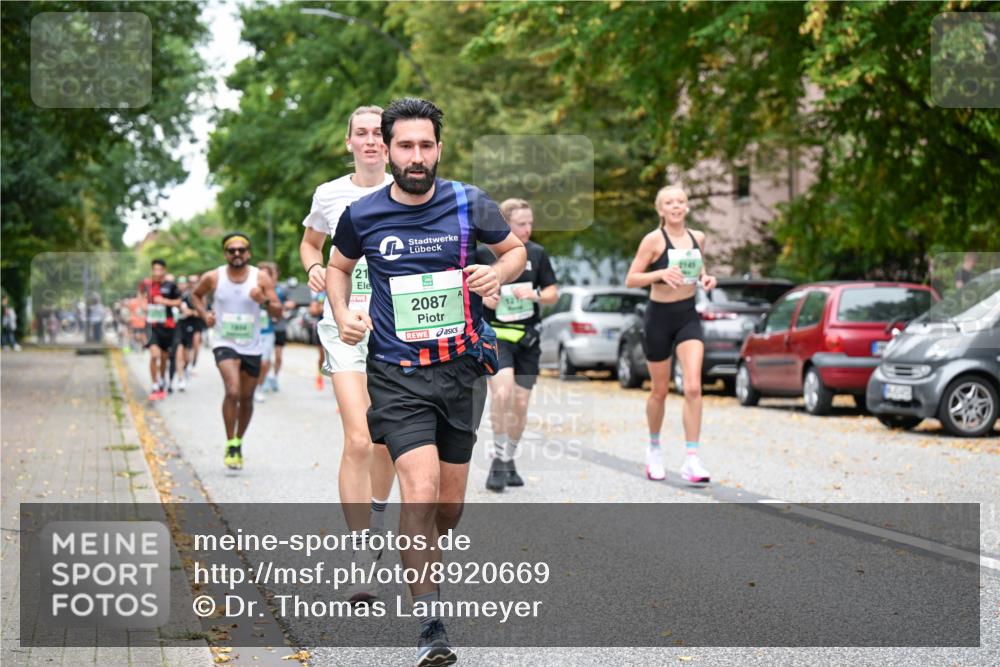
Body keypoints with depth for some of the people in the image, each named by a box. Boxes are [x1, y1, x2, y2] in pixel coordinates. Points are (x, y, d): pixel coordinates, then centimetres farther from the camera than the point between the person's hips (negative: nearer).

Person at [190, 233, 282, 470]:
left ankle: (239, 442, 34)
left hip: (252, 346, 2)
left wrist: (264, 301, -26)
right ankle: (231, 446, -12)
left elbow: (278, 311, -6)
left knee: (246, 399, 12)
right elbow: (196, 295, 15)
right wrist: (204, 314, -3)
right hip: (224, 343, -2)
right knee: (233, 391, -22)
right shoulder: (213, 278, -5)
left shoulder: (261, 278, -4)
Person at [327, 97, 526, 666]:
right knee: (421, 490, -18)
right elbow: (339, 266, 18)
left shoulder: (470, 204, -1)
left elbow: (516, 249, 14)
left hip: (462, 367, 2)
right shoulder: (362, 216, -1)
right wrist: (343, 314, 0)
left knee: (450, 503, 10)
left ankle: (423, 566, 43)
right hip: (397, 371, -2)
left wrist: (498, 273, -8)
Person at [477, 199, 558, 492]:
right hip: (495, 333, -3)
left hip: (527, 336, 4)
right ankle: (498, 459, -13)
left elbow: (553, 293, 9)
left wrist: (535, 295, -12)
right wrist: (481, 297, -12)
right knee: (502, 390, -25)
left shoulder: (537, 253, 4)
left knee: (520, 404, 5)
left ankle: (509, 461, 25)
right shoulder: (483, 253, -4)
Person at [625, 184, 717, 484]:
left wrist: (705, 278, 0)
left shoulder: (698, 238, 5)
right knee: (660, 390, 10)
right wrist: (661, 273, -27)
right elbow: (630, 279, -12)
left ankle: (692, 459, -13)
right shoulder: (653, 240, -9)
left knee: (693, 387, -13)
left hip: (688, 316, 3)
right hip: (660, 316, -3)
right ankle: (654, 448, 34)